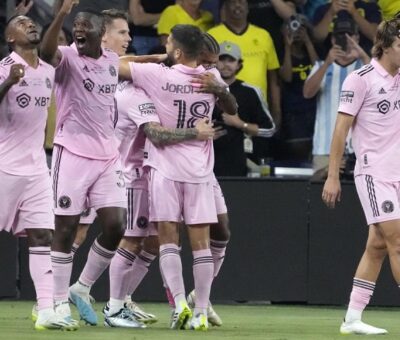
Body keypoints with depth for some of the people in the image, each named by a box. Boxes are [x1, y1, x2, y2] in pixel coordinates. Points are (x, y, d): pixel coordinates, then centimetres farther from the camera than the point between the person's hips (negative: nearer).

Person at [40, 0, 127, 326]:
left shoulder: (112, 61, 10)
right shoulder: (68, 58, -8)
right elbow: (47, 51, -32)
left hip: (107, 156, 5)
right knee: (66, 229, -2)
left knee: (115, 225, -1)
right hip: (73, 153, -5)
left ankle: (82, 289, 17)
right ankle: (60, 303, 6)